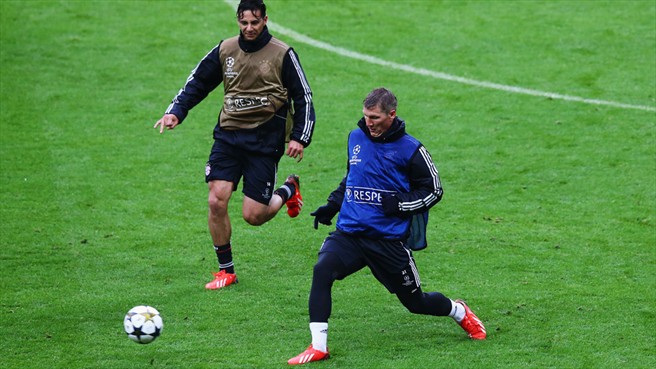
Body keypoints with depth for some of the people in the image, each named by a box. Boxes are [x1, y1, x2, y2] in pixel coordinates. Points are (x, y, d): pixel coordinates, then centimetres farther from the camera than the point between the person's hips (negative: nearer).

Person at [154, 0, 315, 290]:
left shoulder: (282, 54, -5)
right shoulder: (225, 50, 4)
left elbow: (303, 98, 0)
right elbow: (197, 82, 13)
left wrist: (299, 137, -9)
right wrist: (175, 111, -1)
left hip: (264, 139, -3)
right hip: (228, 135, 3)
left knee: (253, 216, -6)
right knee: (216, 201, -10)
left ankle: (288, 191, 28)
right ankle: (225, 271, 7)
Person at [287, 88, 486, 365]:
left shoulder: (410, 149, -8)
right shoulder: (356, 137, 8)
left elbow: (433, 191, -2)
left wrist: (399, 204, -16)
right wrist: (332, 204, 15)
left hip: (389, 239, -4)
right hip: (349, 233, 4)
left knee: (415, 302, 9)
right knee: (322, 270, -25)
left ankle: (459, 312, 43)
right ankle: (318, 347, -24)